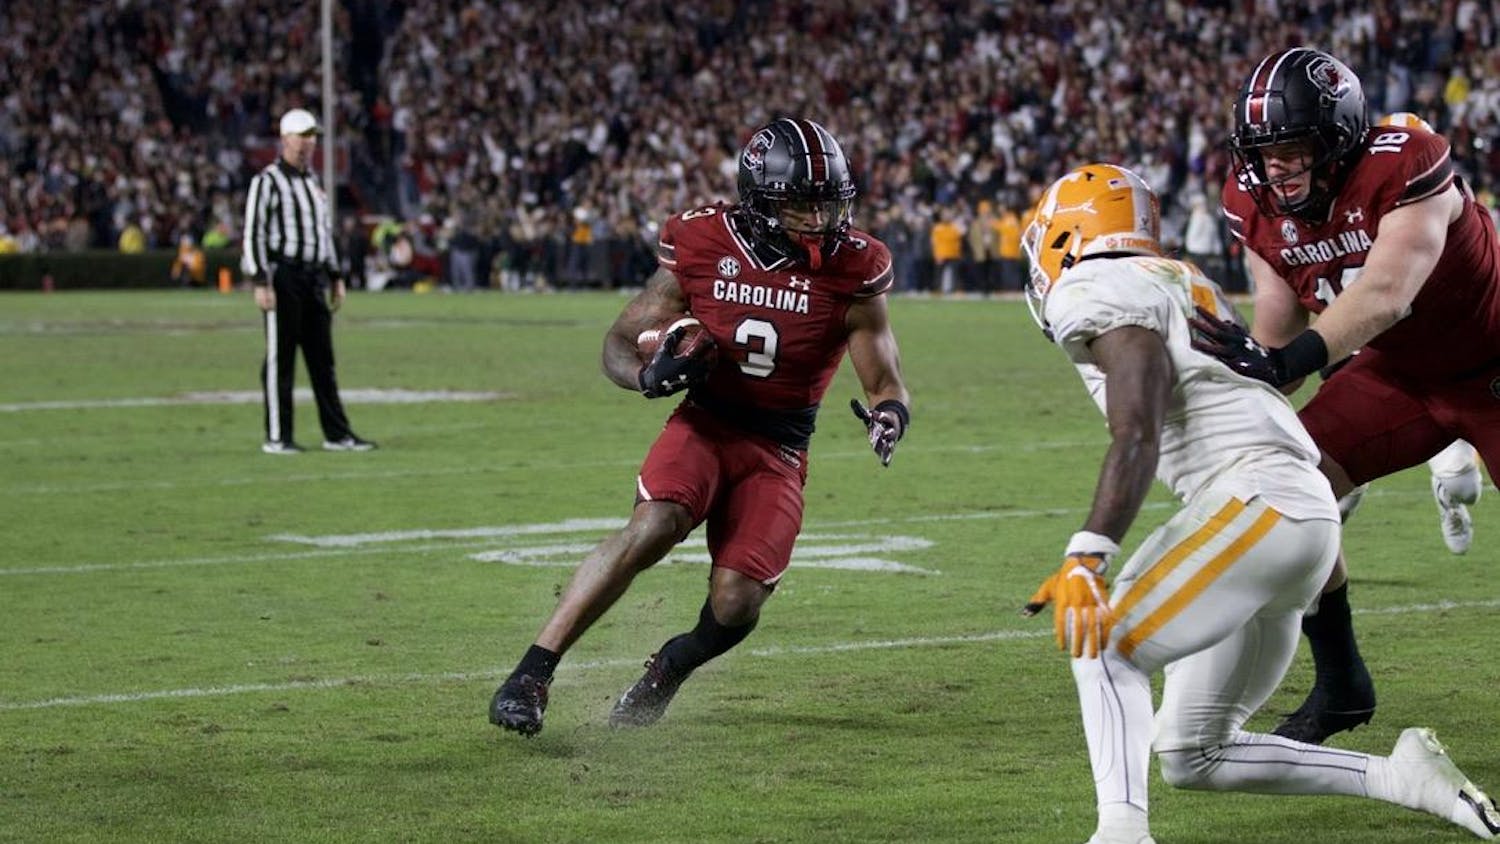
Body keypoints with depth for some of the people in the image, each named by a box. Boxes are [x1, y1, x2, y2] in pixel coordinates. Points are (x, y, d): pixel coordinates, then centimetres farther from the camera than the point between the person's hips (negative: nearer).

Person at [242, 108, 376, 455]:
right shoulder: (268, 181, -7)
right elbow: (253, 233, -12)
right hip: (283, 276, -7)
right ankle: (277, 437, 0)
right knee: (280, 357, -4)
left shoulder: (313, 182, 17)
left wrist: (335, 277, 20)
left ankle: (337, 433, 12)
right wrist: (261, 282, -18)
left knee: (322, 357, 9)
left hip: (315, 275, 7)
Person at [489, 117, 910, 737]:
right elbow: (621, 342, 0)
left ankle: (665, 672, 21)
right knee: (653, 527, -30)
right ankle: (532, 674, -25)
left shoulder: (853, 268, -10)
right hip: (704, 424, -1)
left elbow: (884, 382, -2)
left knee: (737, 604, -15)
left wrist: (889, 414, -27)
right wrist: (649, 376, -24)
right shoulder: (702, 244, -9)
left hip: (778, 450, 1)